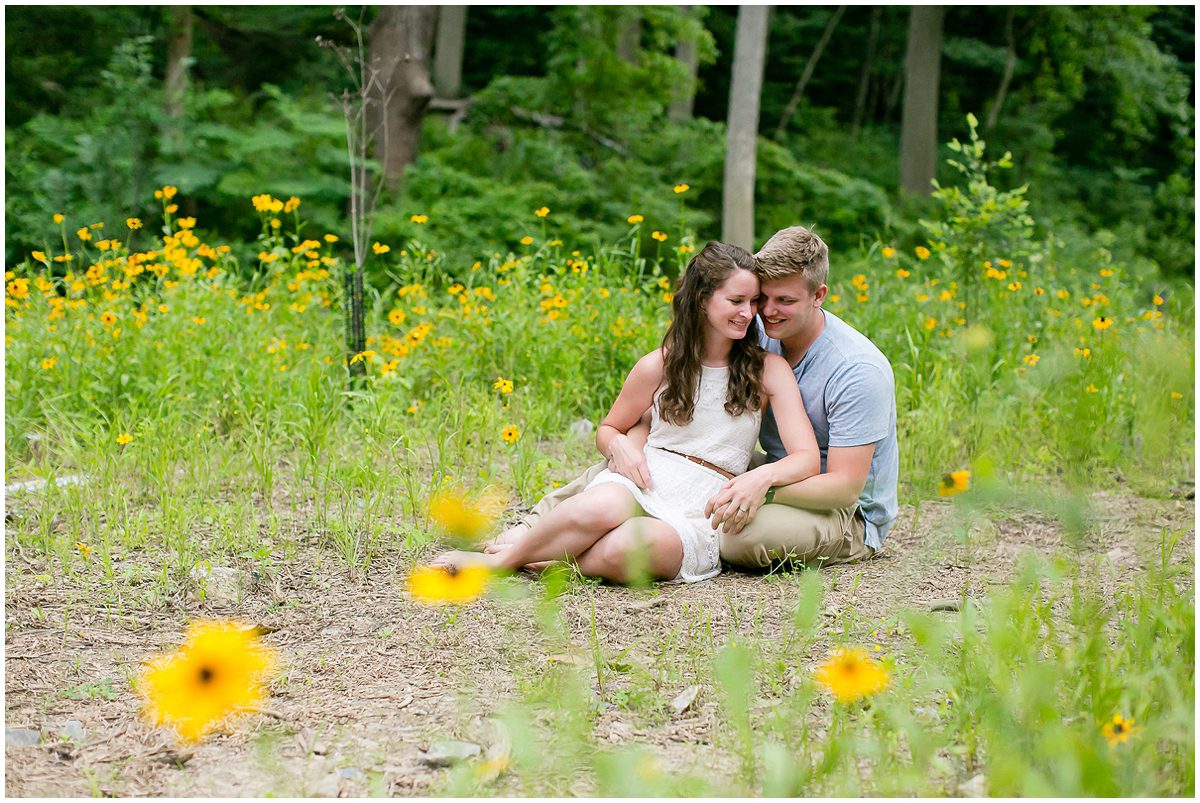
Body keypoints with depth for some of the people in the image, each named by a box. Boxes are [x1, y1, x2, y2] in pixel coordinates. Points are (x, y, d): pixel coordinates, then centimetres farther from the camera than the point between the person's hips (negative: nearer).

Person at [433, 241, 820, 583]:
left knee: (624, 549, -39)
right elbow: (607, 429, 19)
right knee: (598, 509, -39)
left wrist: (762, 476, -27)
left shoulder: (769, 370, 1)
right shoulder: (659, 366, 5)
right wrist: (620, 444, -6)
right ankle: (505, 556, -17)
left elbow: (807, 457, -5)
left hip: (700, 517, -1)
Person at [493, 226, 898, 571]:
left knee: (751, 532, -39)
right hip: (776, 483, 7)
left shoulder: (858, 370, -23)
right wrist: (628, 443, -25)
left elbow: (845, 486, -26)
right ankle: (531, 529, -16)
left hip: (851, 516, -7)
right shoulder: (753, 338, -4)